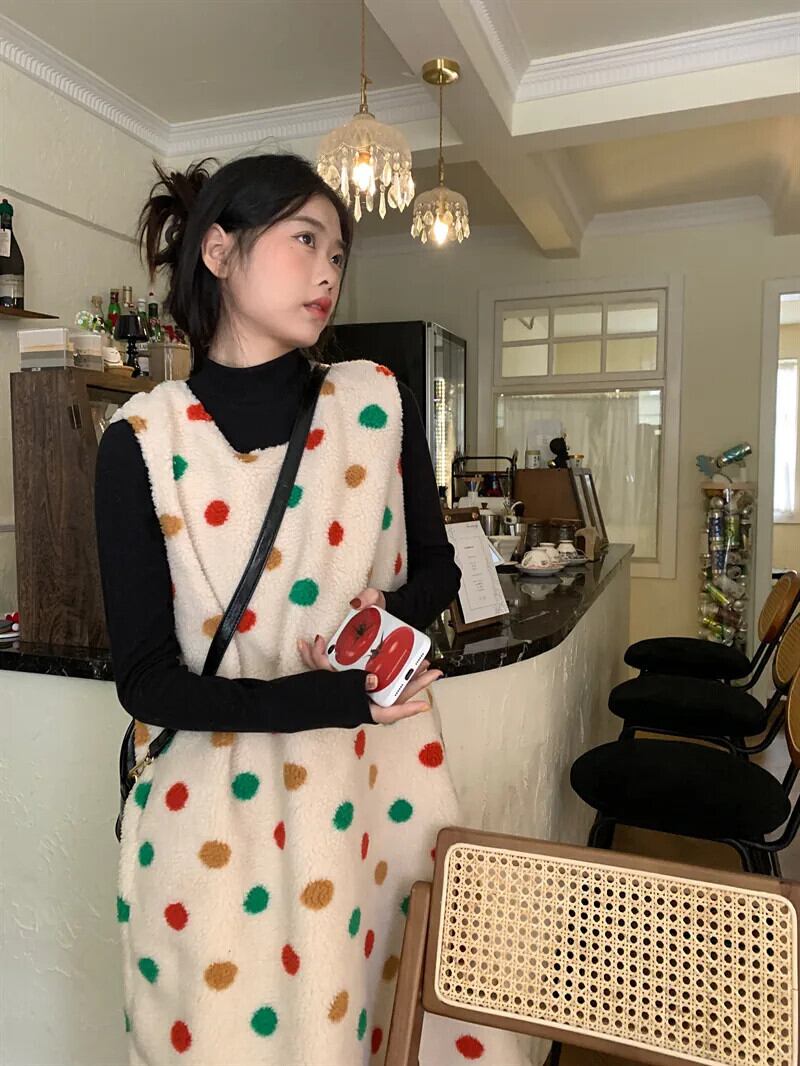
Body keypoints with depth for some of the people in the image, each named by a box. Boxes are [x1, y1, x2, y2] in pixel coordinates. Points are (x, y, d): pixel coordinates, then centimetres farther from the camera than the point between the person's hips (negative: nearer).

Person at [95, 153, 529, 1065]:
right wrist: (331, 697, -21)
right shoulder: (143, 439, -9)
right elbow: (146, 679, -9)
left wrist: (393, 613, -14)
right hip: (214, 806, -1)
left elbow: (436, 568, 9)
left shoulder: (378, 402, -1)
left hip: (380, 784, 3)